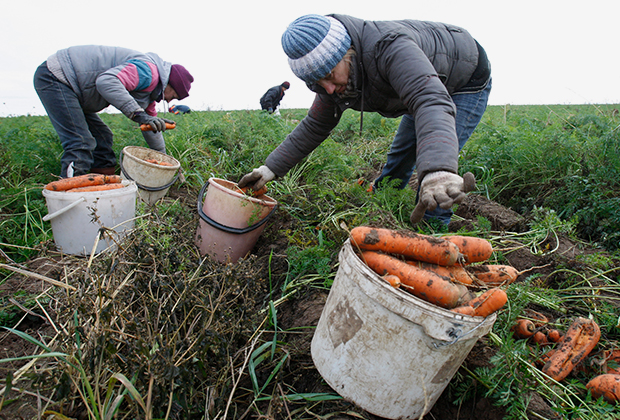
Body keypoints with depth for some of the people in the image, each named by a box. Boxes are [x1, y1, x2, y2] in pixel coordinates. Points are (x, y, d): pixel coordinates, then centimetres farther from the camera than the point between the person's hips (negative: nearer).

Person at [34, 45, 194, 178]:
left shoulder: (150, 85, 13)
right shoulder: (148, 70, -19)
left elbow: (150, 124, 20)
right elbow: (107, 81, -36)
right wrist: (137, 112, -39)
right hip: (54, 77, -10)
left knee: (102, 138, 12)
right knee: (80, 143, -17)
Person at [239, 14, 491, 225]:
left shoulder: (389, 48, -42)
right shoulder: (334, 79, -15)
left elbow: (431, 101, -56)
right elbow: (315, 126, -5)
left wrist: (438, 169, -73)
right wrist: (272, 168, -10)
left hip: (468, 80, -7)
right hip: (422, 86, 7)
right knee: (397, 161, 12)